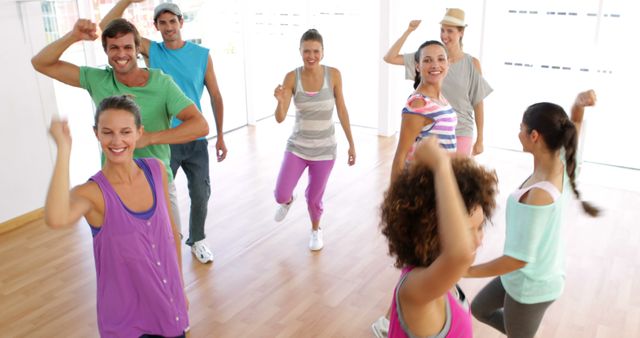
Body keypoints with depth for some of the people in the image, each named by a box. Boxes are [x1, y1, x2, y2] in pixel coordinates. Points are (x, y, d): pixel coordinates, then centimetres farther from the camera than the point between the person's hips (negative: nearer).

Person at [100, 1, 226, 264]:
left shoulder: (202, 55, -1)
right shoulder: (151, 50, -1)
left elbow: (215, 96, 4)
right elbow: (106, 27, -8)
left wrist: (220, 136, 4)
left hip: (196, 140, 1)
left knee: (200, 195, 12)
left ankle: (197, 240, 34)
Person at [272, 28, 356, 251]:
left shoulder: (333, 75, -11)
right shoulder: (291, 77, -11)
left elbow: (342, 110, -2)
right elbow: (280, 119, -14)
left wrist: (351, 143, 1)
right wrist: (281, 101, -36)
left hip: (325, 149, 0)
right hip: (297, 146, 0)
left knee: (314, 197, 10)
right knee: (281, 195, -7)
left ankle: (316, 230, 43)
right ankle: (288, 201, 34)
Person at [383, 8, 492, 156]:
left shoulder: (472, 63, -6)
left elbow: (478, 104, -2)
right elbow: (389, 58, -6)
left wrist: (480, 140, -1)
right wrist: (409, 30, -11)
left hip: (461, 132, -1)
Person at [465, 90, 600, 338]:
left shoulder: (538, 196, -36)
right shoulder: (561, 164, -12)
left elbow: (518, 259, -31)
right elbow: (573, 125, 8)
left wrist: (467, 271, -24)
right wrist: (578, 105, -13)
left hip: (530, 287, -8)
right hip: (540, 276, 8)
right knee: (479, 309, 27)